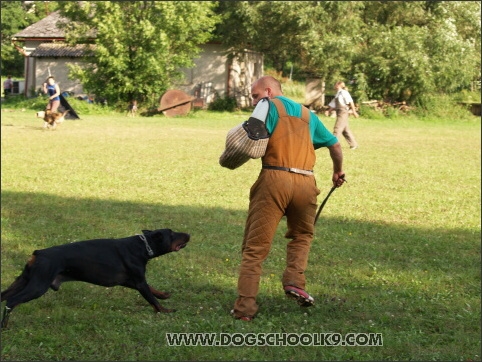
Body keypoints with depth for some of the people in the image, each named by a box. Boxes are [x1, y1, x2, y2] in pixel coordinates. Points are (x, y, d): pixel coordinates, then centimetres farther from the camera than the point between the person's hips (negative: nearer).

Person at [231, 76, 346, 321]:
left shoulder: (269, 106, 7)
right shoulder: (307, 114, 23)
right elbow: (335, 145, 30)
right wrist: (338, 172, 44)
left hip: (274, 178, -4)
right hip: (305, 183, 4)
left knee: (255, 246, 0)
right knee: (302, 235, 27)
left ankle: (245, 306, -5)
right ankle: (294, 281, 5)